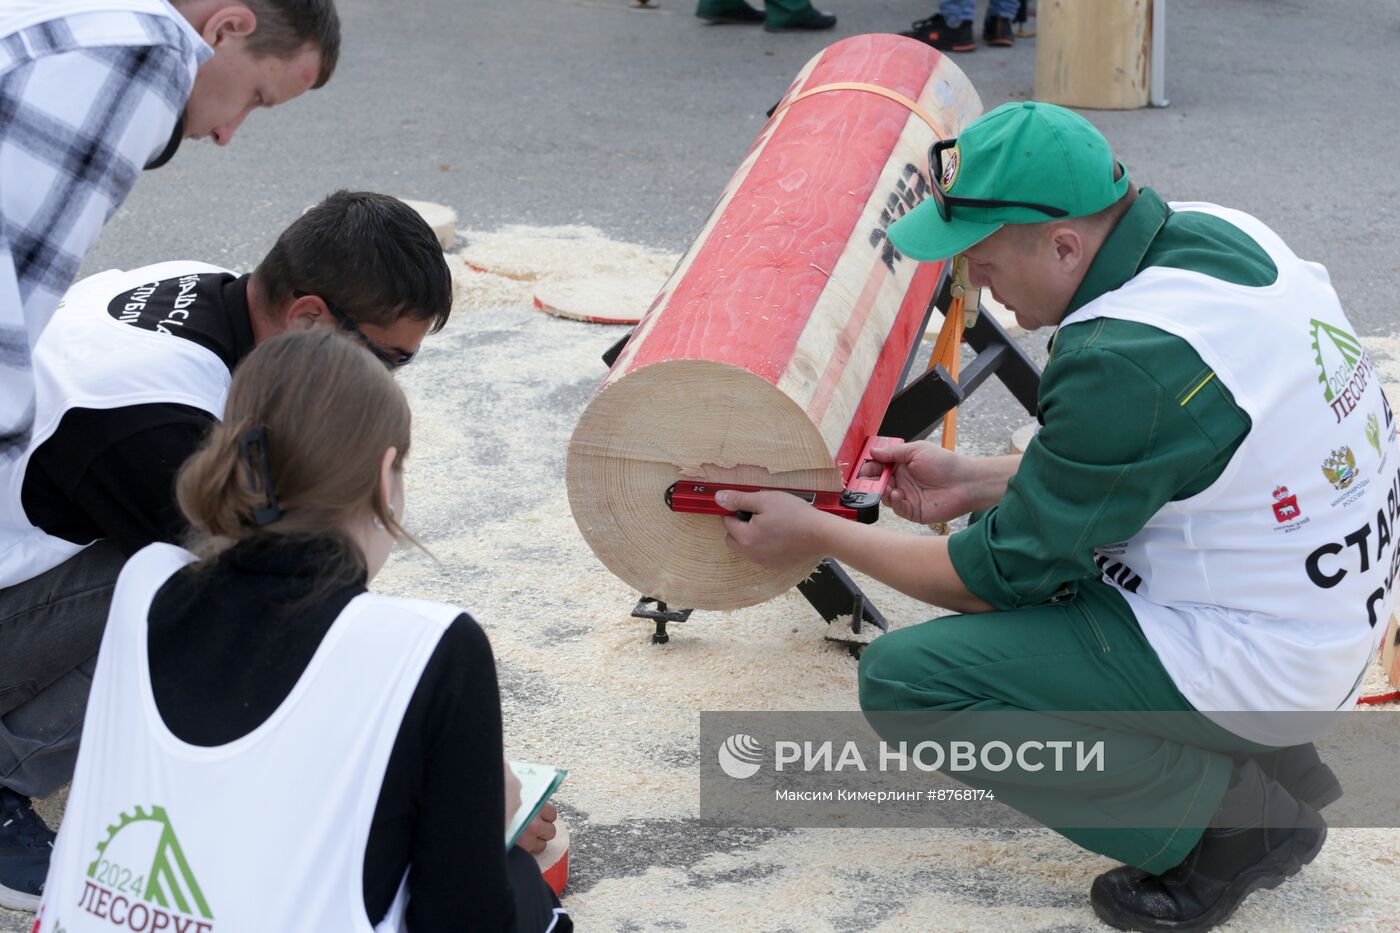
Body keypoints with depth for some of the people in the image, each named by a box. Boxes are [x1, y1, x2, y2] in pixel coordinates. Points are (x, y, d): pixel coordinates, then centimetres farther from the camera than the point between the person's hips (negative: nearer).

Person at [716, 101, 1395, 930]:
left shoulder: (1127, 360, -28)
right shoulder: (1204, 230, -1)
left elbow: (1008, 576, -15)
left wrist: (821, 537, -3)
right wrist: (976, 480, 11)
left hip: (1254, 666, -10)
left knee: (904, 678, -12)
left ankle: (1231, 818, -6)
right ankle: (1272, 757, 17)